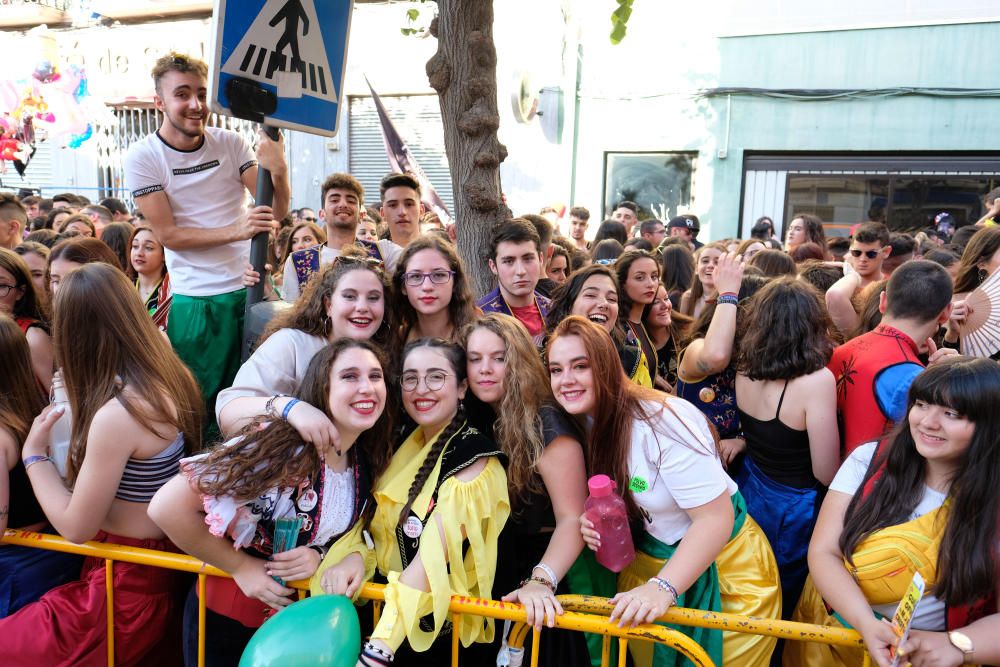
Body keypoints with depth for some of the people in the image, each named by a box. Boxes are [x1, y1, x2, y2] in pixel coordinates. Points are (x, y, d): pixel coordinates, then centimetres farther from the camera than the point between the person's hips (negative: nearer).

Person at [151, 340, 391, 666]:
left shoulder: (367, 463, -8)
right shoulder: (279, 447, -28)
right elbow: (168, 507, -31)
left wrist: (320, 554, -16)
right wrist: (241, 566, -21)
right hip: (229, 616, -5)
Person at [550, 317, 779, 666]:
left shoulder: (661, 421, -30)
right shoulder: (586, 422, -6)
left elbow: (716, 518, -29)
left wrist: (662, 587, -35)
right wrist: (597, 523, -13)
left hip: (722, 567, -6)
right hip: (649, 562, 6)